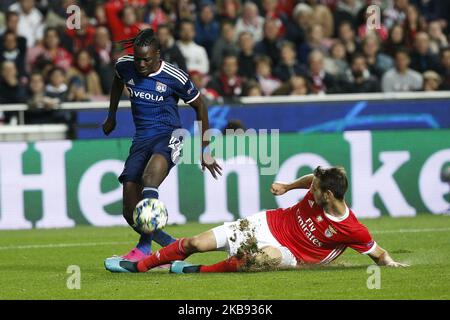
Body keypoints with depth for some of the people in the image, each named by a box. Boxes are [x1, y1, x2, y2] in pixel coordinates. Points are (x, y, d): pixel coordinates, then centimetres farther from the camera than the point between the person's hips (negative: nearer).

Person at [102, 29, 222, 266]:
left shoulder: (174, 77, -10)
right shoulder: (124, 66, 0)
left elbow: (199, 106, 4)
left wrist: (205, 150, 6)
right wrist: (111, 116, 32)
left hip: (168, 136, -6)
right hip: (141, 138, 6)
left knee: (149, 178, -38)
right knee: (131, 214, -6)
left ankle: (144, 247, -41)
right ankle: (173, 246, 11)